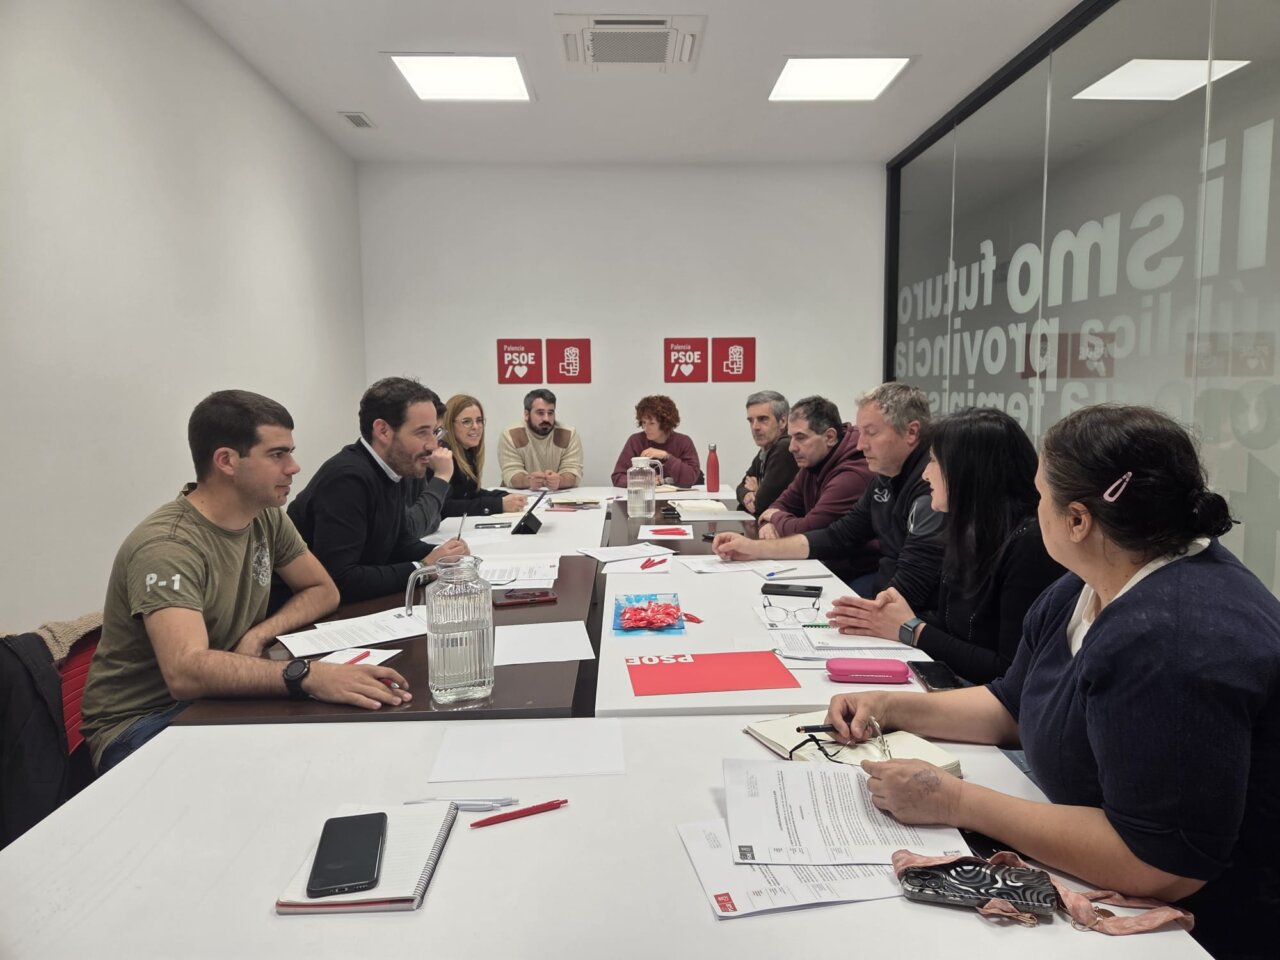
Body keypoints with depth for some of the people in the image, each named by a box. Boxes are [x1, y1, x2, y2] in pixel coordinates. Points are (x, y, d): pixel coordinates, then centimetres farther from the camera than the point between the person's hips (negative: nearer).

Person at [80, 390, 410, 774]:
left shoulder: (266, 516, -1)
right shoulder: (166, 545, -26)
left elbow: (323, 590, 8)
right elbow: (186, 672, -39)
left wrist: (259, 634, -11)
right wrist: (307, 675, -51)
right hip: (139, 722, -7)